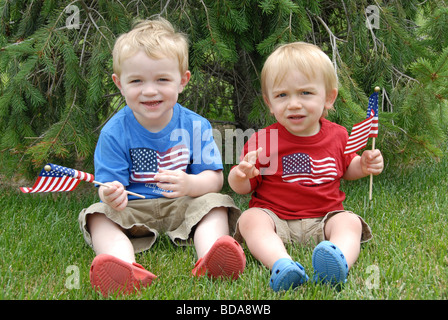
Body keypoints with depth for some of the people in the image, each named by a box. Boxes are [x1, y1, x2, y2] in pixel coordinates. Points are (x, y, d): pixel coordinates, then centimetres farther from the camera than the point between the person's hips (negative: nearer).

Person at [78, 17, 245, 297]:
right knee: (99, 215, -25)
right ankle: (126, 269, -53)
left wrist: (189, 184, -31)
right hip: (133, 211, 0)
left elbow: (215, 179, -7)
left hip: (183, 206, 1)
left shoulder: (195, 126, -3)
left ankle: (209, 260, -51)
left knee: (215, 202, -24)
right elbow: (110, 184, -9)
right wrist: (112, 195, -36)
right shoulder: (114, 132, -6)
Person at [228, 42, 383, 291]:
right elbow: (243, 188, 2)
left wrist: (363, 166, 4)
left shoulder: (337, 135, 6)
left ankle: (340, 263, -55)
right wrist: (241, 175, -22)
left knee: (350, 222, -24)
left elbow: (346, 168, 27)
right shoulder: (263, 142, -5)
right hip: (275, 217, -2)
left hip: (324, 219, 2)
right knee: (251, 219, -29)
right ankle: (281, 264, -55)